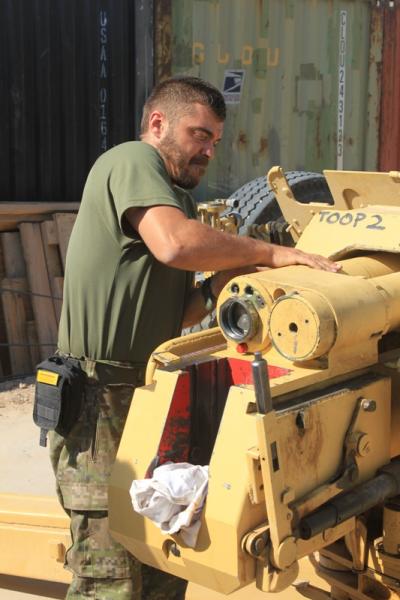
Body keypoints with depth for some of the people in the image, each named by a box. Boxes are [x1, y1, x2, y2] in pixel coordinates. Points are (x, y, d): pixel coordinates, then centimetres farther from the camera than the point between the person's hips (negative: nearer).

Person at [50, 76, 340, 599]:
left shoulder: (176, 197, 21)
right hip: (102, 400, -9)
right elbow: (176, 243, -29)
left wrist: (217, 288, -4)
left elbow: (172, 316, 15)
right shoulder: (133, 159, -7)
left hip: (145, 396, 9)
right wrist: (268, 252, -17)